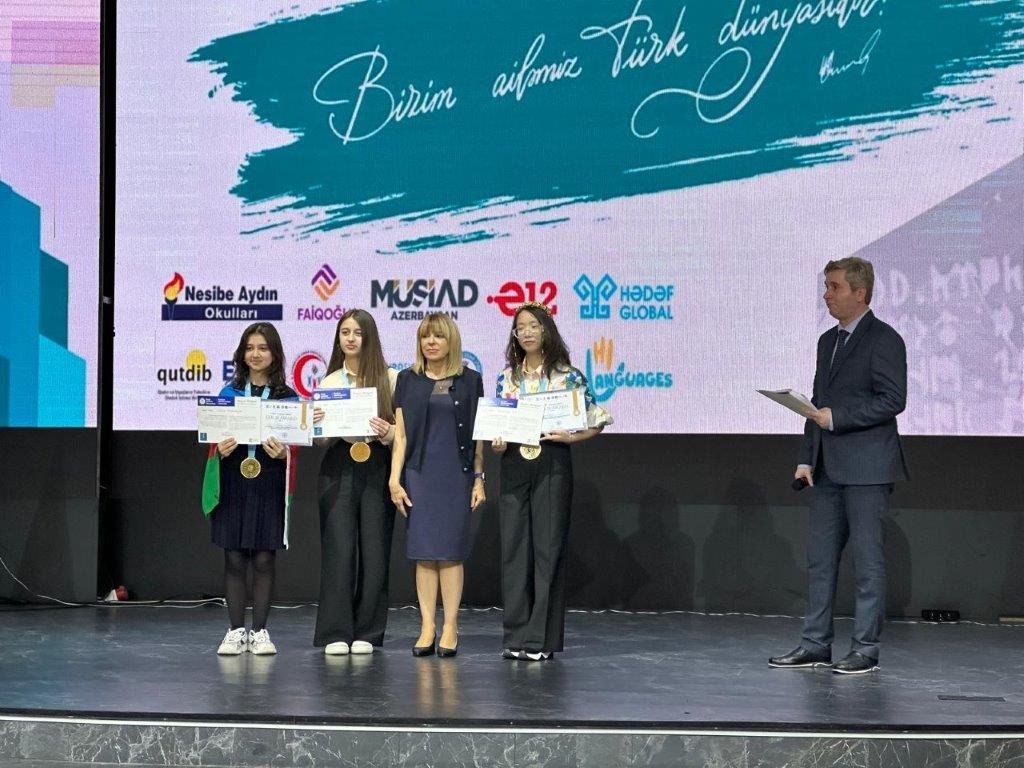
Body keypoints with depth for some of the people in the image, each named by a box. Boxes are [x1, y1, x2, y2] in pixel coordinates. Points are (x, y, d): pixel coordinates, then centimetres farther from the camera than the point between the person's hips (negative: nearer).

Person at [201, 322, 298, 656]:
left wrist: (282, 453, -17)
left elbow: (295, 445, 4)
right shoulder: (229, 393, 7)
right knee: (234, 559, 2)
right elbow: (215, 437, 9)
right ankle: (236, 631, 8)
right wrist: (221, 450, -12)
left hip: (269, 486, -1)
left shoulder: (287, 397, 4)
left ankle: (260, 631, 8)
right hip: (233, 484, 1)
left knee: (264, 559, 1)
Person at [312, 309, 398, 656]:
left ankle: (366, 633, 10)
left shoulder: (390, 378, 4)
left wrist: (387, 432, -18)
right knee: (338, 549, -3)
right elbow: (321, 439, 8)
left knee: (374, 550, 1)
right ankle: (336, 633, 1)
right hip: (339, 470, 1)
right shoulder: (329, 382, 9)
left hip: (378, 469, -1)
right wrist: (318, 424, -13)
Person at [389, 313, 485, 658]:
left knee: (450, 551, -2)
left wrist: (479, 479, 2)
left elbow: (477, 435, 7)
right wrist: (395, 478, -3)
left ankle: (450, 628, 2)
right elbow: (401, 434, 5)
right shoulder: (408, 380, 7)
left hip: (456, 474, -1)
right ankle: (426, 628, 3)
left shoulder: (470, 380, 5)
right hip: (419, 472, 1)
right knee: (423, 552, 0)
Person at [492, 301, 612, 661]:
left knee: (547, 548, -2)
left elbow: (595, 422, 2)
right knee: (513, 547, 2)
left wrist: (570, 437, -14)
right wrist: (498, 442, -4)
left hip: (552, 467, -4)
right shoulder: (507, 378, 11)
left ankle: (541, 639, 3)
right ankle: (517, 636, 9)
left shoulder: (568, 375, 0)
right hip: (513, 467, 4)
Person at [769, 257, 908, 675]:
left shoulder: (883, 340, -8)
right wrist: (807, 459, 12)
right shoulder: (828, 341, 17)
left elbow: (892, 400, -15)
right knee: (820, 558, 9)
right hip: (828, 469, 8)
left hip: (867, 468, -8)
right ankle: (816, 644, 15)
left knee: (867, 560, -2)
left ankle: (866, 649, 3)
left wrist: (837, 417, -16)